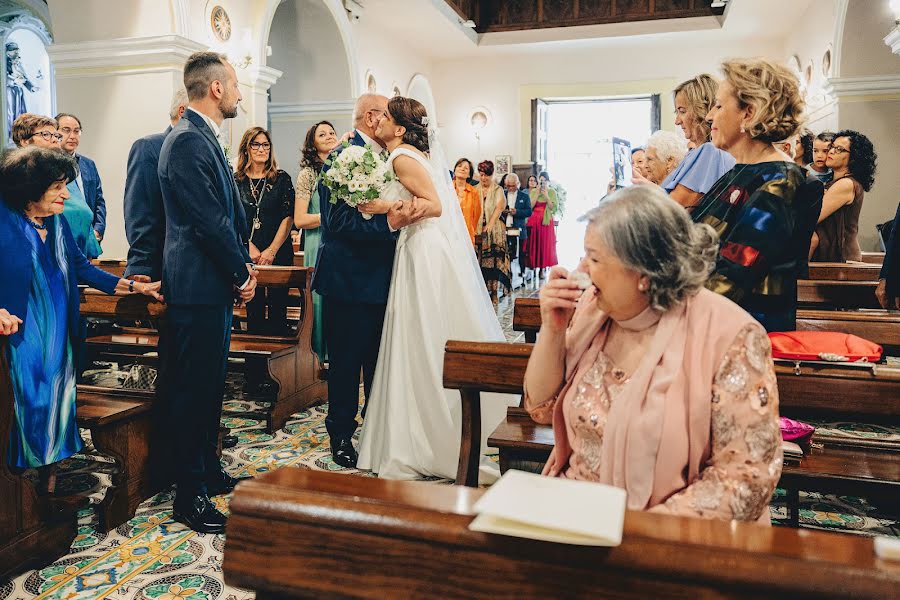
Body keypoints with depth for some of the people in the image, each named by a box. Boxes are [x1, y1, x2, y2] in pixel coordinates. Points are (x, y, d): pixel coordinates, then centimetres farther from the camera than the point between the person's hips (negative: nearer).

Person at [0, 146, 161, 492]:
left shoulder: (56, 223, 9)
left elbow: (82, 268, 13)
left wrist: (137, 287, 8)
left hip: (59, 342, 6)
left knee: (56, 410, 8)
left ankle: (49, 491, 23)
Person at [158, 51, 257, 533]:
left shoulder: (203, 138, 16)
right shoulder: (188, 141, -16)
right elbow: (209, 221, -20)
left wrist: (243, 265, 7)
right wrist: (241, 273, -10)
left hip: (214, 286, 10)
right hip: (197, 288, -10)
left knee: (209, 386, 18)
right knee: (194, 391, -1)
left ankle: (209, 473, 33)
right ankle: (189, 497, 11)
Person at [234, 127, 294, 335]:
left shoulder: (282, 179, 4)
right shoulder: (236, 180, 6)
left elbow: (288, 217, -2)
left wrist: (272, 250, -10)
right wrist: (251, 248, -9)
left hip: (279, 253, -1)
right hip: (247, 254, 1)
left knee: (277, 309, -1)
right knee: (253, 309, 6)